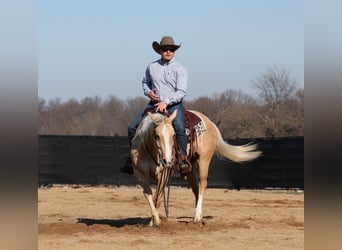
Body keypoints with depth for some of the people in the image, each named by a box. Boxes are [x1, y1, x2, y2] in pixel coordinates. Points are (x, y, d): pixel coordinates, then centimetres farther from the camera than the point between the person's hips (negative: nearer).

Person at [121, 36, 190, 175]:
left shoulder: (180, 69, -4)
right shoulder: (152, 67, 8)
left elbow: (181, 92, -12)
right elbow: (145, 82, 24)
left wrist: (166, 102, -23)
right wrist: (148, 92, 1)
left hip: (174, 104, -4)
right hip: (154, 103, 4)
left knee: (179, 127, -34)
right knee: (132, 127, -7)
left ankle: (183, 159, -28)